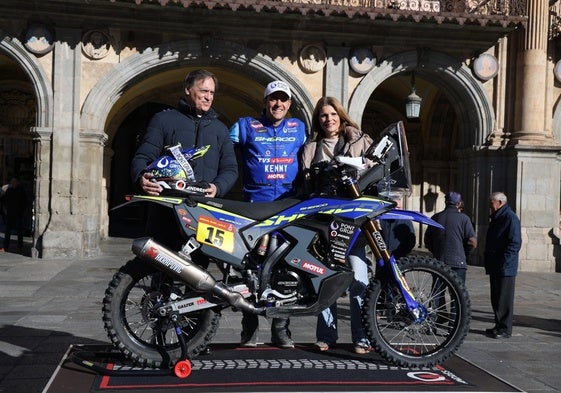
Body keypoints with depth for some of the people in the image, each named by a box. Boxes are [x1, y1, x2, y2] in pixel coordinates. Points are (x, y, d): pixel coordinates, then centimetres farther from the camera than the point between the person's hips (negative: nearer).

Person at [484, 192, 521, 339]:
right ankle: (499, 326, 24)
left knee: (504, 299, -3)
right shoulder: (496, 217, 16)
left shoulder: (510, 218, -14)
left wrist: (503, 263, -22)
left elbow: (515, 243, -19)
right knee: (496, 298, 14)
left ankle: (505, 329, 4)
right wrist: (488, 262, 18)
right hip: (494, 267, 9)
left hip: (505, 268, -9)